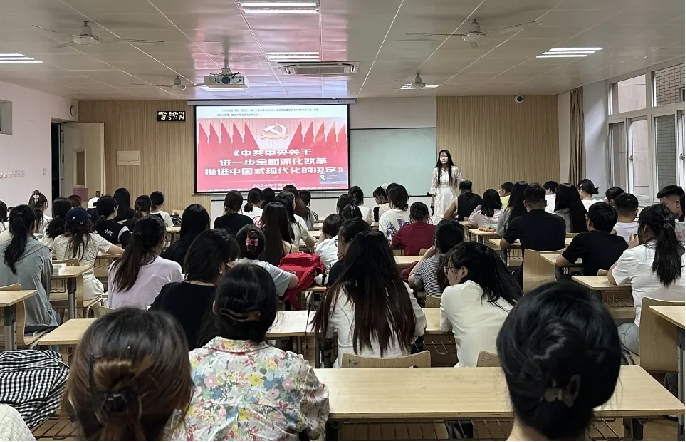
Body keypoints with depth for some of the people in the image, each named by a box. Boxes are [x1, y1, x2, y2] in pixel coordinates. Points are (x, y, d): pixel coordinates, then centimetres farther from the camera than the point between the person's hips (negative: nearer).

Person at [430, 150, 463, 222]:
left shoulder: (454, 169, -2)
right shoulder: (436, 170, 1)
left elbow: (461, 183, 7)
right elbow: (433, 186, 6)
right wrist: (432, 201, 7)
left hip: (451, 197, 0)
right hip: (439, 197, 1)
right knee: (439, 217, -2)